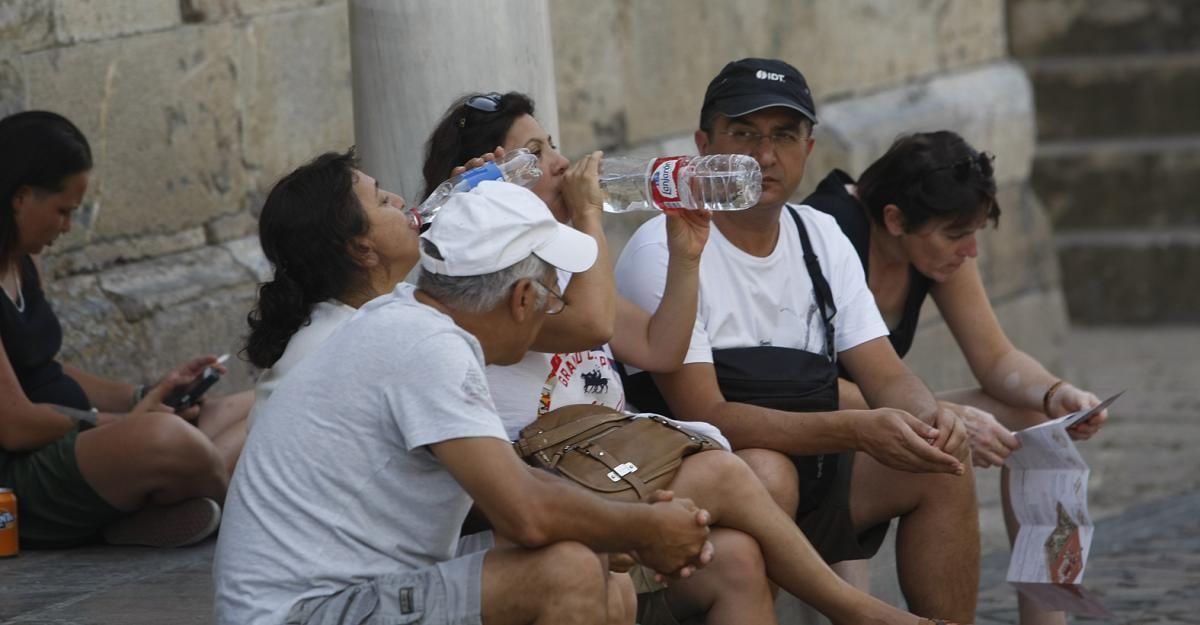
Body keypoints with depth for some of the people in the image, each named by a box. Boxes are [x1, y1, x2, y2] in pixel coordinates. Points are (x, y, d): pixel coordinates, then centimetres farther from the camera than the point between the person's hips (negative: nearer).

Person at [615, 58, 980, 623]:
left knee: (942, 469, -11)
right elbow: (705, 416, -22)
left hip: (813, 471, 7)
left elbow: (886, 377, 5)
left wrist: (928, 414, -21)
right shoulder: (663, 251, -14)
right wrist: (858, 429, -32)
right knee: (767, 472, -35)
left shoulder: (821, 238, 8)